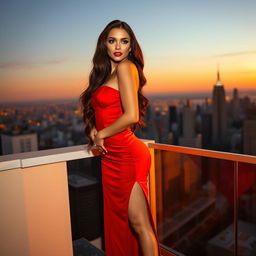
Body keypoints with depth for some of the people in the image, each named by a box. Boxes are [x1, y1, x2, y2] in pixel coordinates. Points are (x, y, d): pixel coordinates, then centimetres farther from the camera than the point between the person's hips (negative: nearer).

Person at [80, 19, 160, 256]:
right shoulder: (108, 73, 16)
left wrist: (101, 134, -7)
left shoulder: (126, 67, -9)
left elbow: (131, 116, -19)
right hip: (113, 156, 9)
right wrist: (94, 131, 2)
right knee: (119, 222, 20)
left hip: (126, 155, -9)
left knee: (139, 224, 1)